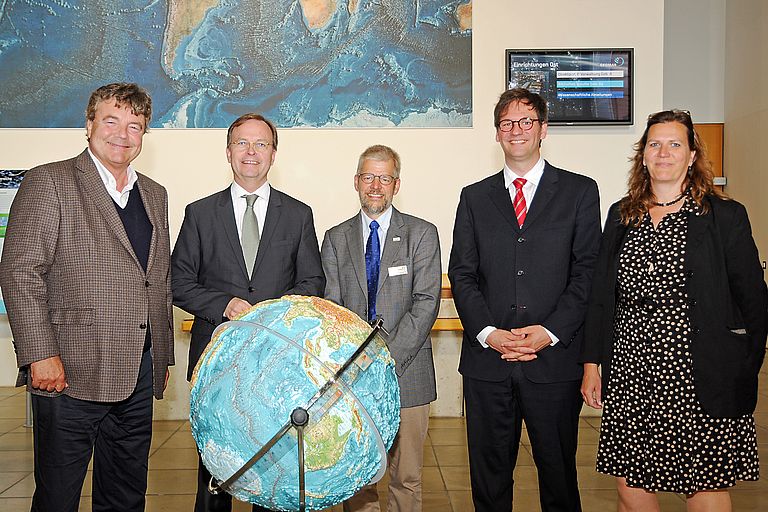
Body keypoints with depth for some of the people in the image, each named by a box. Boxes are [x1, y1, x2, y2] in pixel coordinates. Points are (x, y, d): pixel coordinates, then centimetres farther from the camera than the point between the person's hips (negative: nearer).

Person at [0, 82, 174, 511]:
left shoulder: (155, 195, 16)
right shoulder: (49, 182, -3)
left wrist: (164, 357, 15)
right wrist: (40, 355, -17)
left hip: (139, 377, 6)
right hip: (70, 374, -5)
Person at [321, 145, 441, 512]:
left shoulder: (422, 234, 3)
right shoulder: (336, 238, 10)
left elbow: (426, 303, -7)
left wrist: (389, 359, -16)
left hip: (407, 374, -1)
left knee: (406, 477, 7)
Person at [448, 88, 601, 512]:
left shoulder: (579, 191, 5)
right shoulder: (475, 197, 11)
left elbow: (587, 271, -1)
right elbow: (461, 273, 5)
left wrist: (550, 331, -12)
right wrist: (487, 332, -9)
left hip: (555, 360, -1)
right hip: (487, 360, 2)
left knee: (558, 473, 11)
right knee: (489, 473, 12)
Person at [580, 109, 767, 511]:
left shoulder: (725, 216, -1)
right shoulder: (621, 215, 9)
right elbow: (601, 294, 10)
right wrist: (592, 364, 6)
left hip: (696, 376, -3)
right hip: (629, 372, 4)